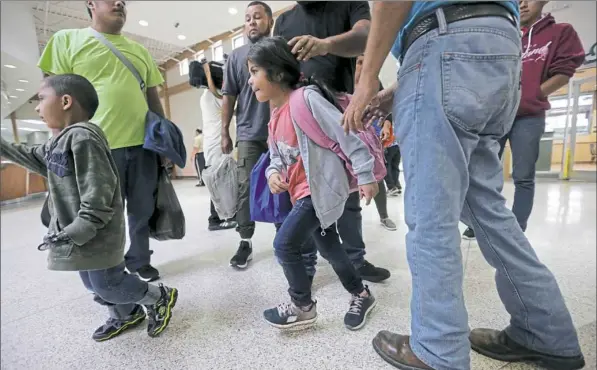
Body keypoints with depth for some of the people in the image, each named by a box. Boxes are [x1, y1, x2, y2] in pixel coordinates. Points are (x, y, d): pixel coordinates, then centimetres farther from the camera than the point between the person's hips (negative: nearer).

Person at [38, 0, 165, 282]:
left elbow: (153, 97, 17)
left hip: (143, 145, 3)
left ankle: (140, 261, 29)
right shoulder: (67, 40, 7)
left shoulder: (140, 51, 18)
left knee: (143, 210, 9)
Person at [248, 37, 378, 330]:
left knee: (284, 243, -10)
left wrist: (366, 176, -16)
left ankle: (303, 307, 15)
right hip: (301, 191, 9)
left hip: (320, 189, -9)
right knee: (329, 248, 17)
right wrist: (273, 173, -6)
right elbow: (277, 154, 16)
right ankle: (361, 295, 40)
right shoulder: (275, 115, 10)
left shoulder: (306, 99, -17)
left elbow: (346, 134, -17)